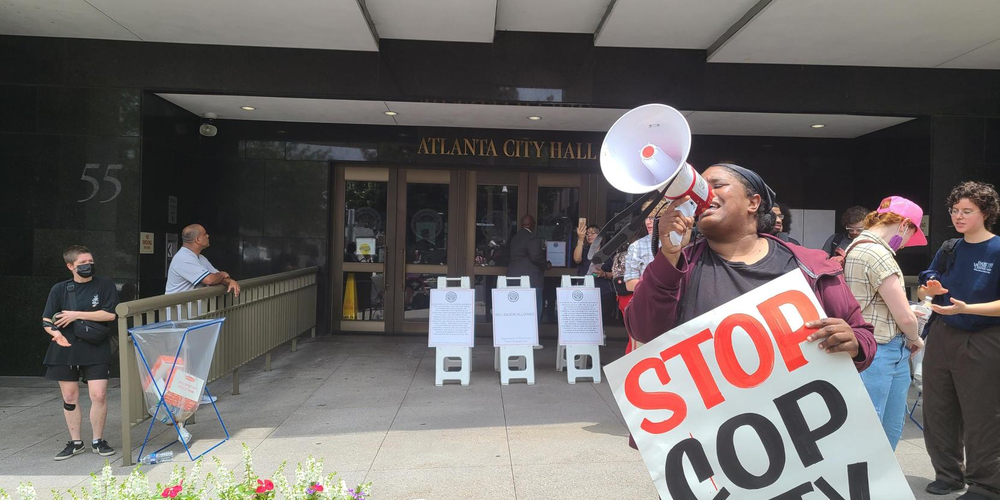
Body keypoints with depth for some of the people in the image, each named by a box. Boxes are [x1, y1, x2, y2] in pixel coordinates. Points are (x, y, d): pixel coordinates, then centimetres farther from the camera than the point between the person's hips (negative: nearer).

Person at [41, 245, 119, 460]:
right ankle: (75, 442, 23)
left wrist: (76, 315, -11)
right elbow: (47, 320, 6)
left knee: (99, 395, -7)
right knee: (69, 397, 9)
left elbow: (110, 314, -9)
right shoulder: (60, 289, 4)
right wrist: (56, 332, -16)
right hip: (66, 350, 2)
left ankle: (98, 440, 12)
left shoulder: (105, 285, 0)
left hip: (95, 349, -2)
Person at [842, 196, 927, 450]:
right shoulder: (878, 254, -18)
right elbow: (905, 317, -14)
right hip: (879, 351, -10)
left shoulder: (857, 247, 13)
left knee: (892, 429, 17)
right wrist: (915, 339, 5)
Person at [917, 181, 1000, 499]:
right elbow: (922, 292, 10)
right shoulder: (948, 249, 5)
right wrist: (930, 289, -11)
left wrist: (966, 309, -27)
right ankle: (949, 474, 28)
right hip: (942, 337, 5)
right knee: (937, 410, 12)